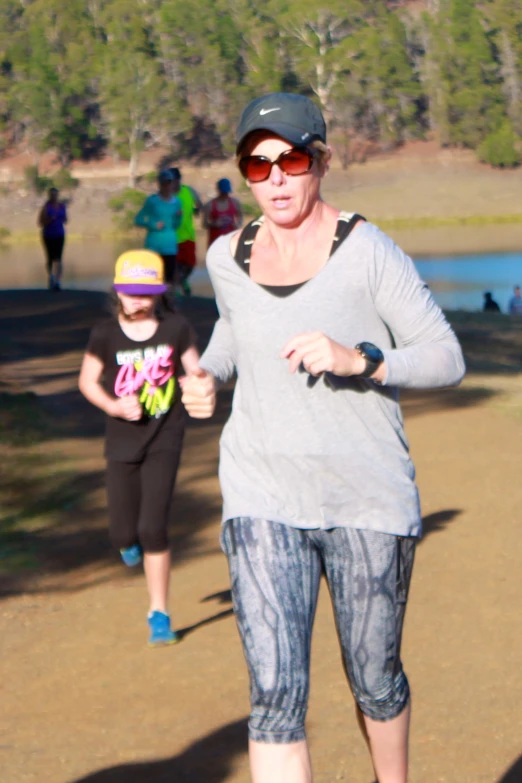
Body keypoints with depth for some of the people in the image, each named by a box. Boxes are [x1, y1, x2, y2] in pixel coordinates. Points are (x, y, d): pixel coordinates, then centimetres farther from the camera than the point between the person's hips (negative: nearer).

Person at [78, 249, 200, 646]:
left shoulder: (176, 328, -7)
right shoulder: (105, 334, -7)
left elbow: (195, 371, 5)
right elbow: (88, 381, 4)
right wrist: (115, 406, -14)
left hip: (164, 440, -1)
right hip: (122, 443, 1)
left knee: (153, 528, -9)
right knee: (124, 533, 4)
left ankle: (159, 615, 6)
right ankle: (131, 543, 46)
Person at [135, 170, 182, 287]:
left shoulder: (176, 202, 6)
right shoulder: (152, 201, -5)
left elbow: (175, 226, 13)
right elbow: (138, 220, -2)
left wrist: (178, 217, -7)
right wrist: (153, 225, -16)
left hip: (170, 246, 4)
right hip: (154, 246, -3)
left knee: (169, 279, 0)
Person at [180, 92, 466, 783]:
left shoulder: (367, 251, -10)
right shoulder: (229, 257, 4)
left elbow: (446, 358, -8)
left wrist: (358, 359, -24)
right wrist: (207, 376, 8)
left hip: (368, 500, -2)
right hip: (265, 500, 2)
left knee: (375, 680, 15)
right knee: (275, 692, -12)